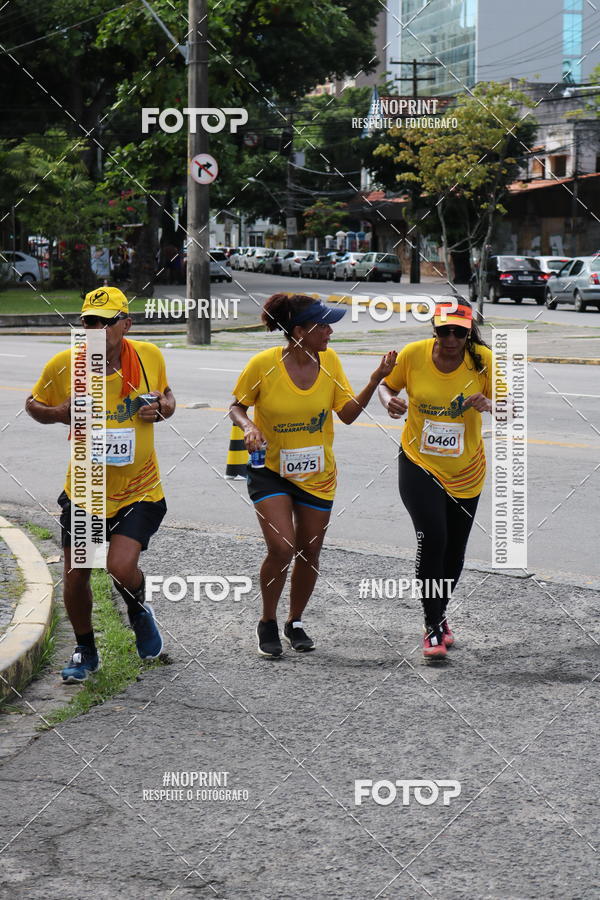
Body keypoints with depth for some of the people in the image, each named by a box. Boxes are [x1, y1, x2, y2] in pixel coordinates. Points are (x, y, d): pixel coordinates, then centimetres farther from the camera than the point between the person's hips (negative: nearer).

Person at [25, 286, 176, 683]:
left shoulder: (150, 356, -7)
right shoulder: (64, 365, -11)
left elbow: (166, 393, 14)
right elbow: (33, 404, 6)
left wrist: (164, 408, -10)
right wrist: (59, 413, -16)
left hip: (140, 490, -1)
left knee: (122, 566, -19)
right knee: (76, 576, 9)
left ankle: (139, 613, 19)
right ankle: (85, 652, 36)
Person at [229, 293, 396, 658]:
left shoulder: (329, 360, -6)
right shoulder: (264, 364, -17)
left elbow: (348, 413, -5)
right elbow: (237, 406, -2)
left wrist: (376, 380, -16)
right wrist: (248, 426, -23)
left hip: (317, 474, 4)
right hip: (271, 468, -4)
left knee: (309, 552, 9)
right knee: (282, 548, -18)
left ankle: (296, 622, 33)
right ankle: (268, 623, 6)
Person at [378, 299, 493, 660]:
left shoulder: (483, 359, -12)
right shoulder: (413, 354, -11)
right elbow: (387, 384, 7)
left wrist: (489, 404, -30)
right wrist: (389, 400, -16)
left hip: (465, 470, 2)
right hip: (419, 464, -2)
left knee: (454, 550, 12)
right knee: (432, 538, -20)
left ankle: (439, 614, 39)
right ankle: (434, 627, -8)